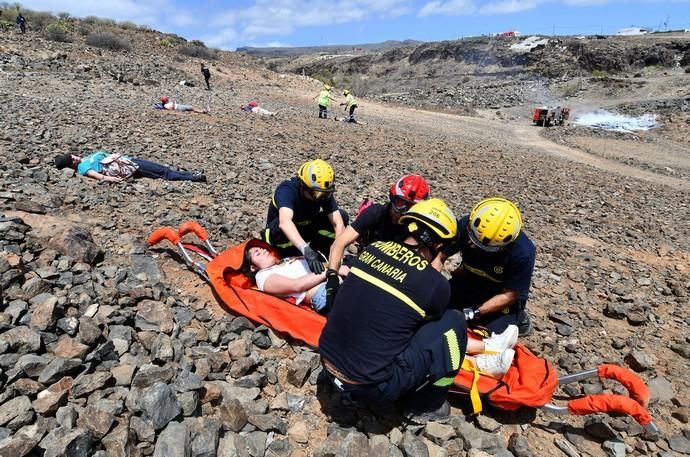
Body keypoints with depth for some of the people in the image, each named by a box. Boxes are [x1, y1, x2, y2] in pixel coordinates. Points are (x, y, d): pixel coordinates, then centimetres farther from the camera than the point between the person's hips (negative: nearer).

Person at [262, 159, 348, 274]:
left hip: (305, 228, 4)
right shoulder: (287, 190, -35)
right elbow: (284, 222, -53)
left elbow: (338, 223, -27)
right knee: (280, 227, -40)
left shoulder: (324, 192, -21)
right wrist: (306, 251, -65)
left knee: (342, 216, -19)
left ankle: (317, 252, -3)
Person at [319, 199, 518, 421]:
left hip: (329, 366, 7)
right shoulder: (435, 284, -15)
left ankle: (481, 348, 34)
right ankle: (425, 407, 20)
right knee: (453, 322, 3)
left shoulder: (372, 249, 0)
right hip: (369, 387, -6)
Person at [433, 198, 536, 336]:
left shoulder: (523, 253, -32)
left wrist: (474, 313, -30)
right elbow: (439, 256, -14)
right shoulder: (465, 226, -26)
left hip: (500, 296, -3)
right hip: (469, 281, 3)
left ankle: (518, 317, 14)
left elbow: (509, 296, -21)